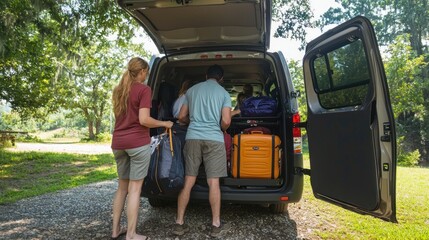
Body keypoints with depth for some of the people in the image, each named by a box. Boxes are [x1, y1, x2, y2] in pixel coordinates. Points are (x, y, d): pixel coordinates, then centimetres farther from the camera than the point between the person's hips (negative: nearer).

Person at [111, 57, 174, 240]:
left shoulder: (118, 90, 14)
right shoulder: (144, 89, -9)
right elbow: (144, 120, -16)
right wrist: (165, 124, -3)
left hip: (118, 142, 7)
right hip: (138, 142, -7)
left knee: (122, 186, 17)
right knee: (134, 188, 0)